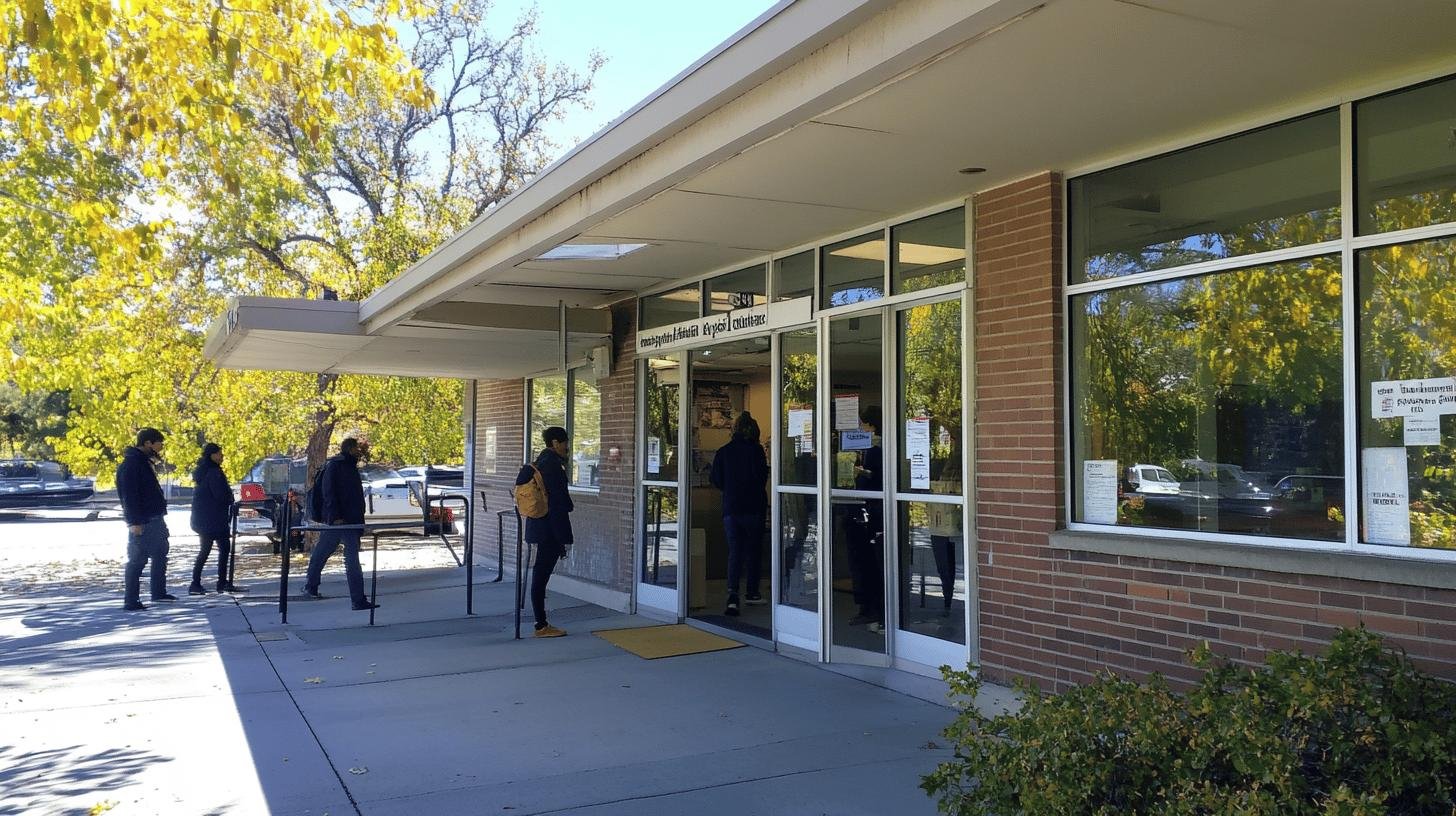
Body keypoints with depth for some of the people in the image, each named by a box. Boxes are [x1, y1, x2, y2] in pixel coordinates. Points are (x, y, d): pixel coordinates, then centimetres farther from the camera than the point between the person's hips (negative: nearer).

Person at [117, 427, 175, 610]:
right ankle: (131, 601, -2)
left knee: (160, 553, 17)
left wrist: (160, 514, 21)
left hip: (155, 519, 10)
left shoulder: (144, 461, 15)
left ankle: (159, 592, 27)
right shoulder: (131, 464, -16)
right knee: (137, 560, -6)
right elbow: (128, 495, -21)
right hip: (141, 523, -10)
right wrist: (134, 522, -24)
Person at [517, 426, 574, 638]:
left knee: (540, 576, 12)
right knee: (541, 576, -3)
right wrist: (565, 538, -17)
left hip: (540, 527, 10)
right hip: (549, 530, -10)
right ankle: (541, 627, 4)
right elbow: (557, 505, -19)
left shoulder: (541, 462, 12)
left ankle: (542, 624, 18)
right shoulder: (553, 465, -17)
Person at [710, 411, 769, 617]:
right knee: (752, 550, 14)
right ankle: (752, 592, 24)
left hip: (730, 508, 2)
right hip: (753, 508, -2)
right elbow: (762, 477, -11)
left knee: (734, 552, 2)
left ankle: (732, 595, -16)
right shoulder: (755, 450, -7)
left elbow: (715, 480, 3)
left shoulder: (723, 452, 2)